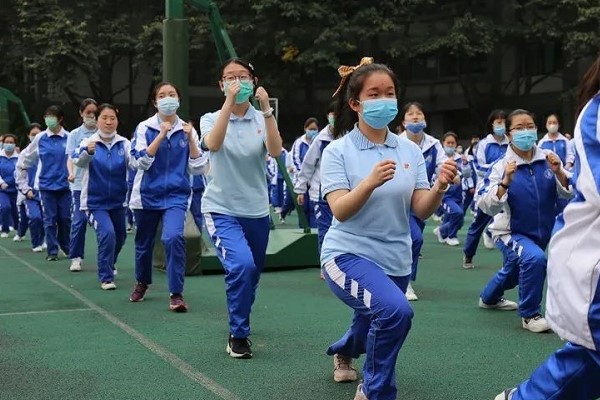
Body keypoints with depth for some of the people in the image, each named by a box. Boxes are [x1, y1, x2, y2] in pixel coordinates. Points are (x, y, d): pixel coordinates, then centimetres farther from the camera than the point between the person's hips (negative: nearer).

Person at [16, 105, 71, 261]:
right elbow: (22, 162, 10)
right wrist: (25, 187, 9)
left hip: (65, 185, 0)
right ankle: (52, 251, 12)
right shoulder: (40, 139, 2)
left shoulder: (69, 138, -3)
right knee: (50, 219, 2)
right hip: (47, 186, 0)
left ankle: (65, 246, 27)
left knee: (65, 218, 4)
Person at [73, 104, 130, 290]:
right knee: (107, 233, -22)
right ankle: (106, 277, -6)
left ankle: (108, 267, 48)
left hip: (118, 200, 4)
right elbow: (78, 161, -30)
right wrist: (88, 152, -52)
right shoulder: (88, 142, -11)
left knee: (119, 237, 18)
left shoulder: (124, 143, -5)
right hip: (95, 201, -4)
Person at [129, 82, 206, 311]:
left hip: (176, 196, -1)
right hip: (147, 195, 1)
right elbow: (140, 162, -14)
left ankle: (176, 294, -15)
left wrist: (190, 139, -13)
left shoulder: (187, 130, 2)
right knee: (144, 243, 15)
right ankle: (142, 283, 44)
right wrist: (161, 136, -19)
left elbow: (197, 169, -2)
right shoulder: (145, 128, -2)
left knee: (173, 237, -25)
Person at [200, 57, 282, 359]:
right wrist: (229, 102, -30)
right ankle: (238, 336, -10)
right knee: (241, 265, -27)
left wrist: (266, 108, -26)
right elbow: (213, 144, -25)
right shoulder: (211, 119, -1)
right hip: (222, 209, -3)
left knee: (251, 275, 14)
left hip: (256, 211, 3)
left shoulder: (262, 120, 2)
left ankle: (240, 323, 44)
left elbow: (275, 151, -18)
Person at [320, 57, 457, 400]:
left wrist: (440, 187, -25)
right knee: (396, 310, -32)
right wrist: (371, 182, -37)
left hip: (396, 260, 5)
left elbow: (422, 211, -5)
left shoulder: (410, 150, 1)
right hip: (349, 254, -5)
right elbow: (340, 211, -20)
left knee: (376, 324, 23)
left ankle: (343, 352, 62)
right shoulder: (338, 151, -10)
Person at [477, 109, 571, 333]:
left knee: (513, 272, 27)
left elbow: (568, 193, -8)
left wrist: (559, 173, -25)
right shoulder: (501, 166, -19)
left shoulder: (547, 159, -10)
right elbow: (487, 207, -25)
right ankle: (530, 315, -13)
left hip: (542, 232, 5)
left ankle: (489, 299, 59)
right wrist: (506, 182, -37)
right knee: (534, 258, -34)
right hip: (510, 232, -5)